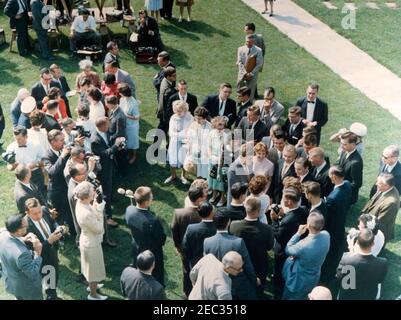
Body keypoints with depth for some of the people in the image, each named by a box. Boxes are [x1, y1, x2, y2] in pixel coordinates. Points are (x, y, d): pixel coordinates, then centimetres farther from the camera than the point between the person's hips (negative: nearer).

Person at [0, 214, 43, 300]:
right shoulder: (22, 253, -43)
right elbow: (34, 274, -30)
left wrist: (22, 240, -10)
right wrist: (37, 253, -30)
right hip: (28, 289, -6)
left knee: (20, 298, 32)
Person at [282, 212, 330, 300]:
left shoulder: (303, 246, -41)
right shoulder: (326, 235, -22)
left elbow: (288, 250, -19)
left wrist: (298, 233, -15)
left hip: (299, 281, -5)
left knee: (288, 297, 22)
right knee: (303, 297, 32)